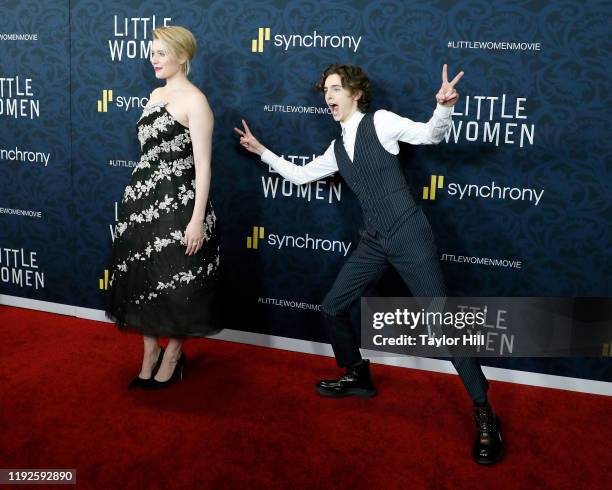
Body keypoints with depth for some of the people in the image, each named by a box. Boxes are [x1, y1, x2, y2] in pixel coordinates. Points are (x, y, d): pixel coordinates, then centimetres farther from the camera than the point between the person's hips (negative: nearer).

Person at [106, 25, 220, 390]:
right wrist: (138, 194, 19)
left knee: (176, 283, 3)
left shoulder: (195, 100, -11)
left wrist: (198, 219, -19)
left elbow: (203, 164, -15)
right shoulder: (156, 94, 12)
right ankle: (150, 355, 26)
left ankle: (172, 357, 23)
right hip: (144, 197, 8)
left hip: (178, 200, -8)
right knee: (140, 278, 11)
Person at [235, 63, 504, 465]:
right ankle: (358, 376, 35)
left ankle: (484, 415, 0)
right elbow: (299, 175, 28)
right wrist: (262, 151, 28)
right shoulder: (337, 149, 16)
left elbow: (429, 135, -17)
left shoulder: (380, 122, -3)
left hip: (410, 236, -7)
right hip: (374, 242, 7)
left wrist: (444, 107, -37)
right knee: (332, 309, 12)